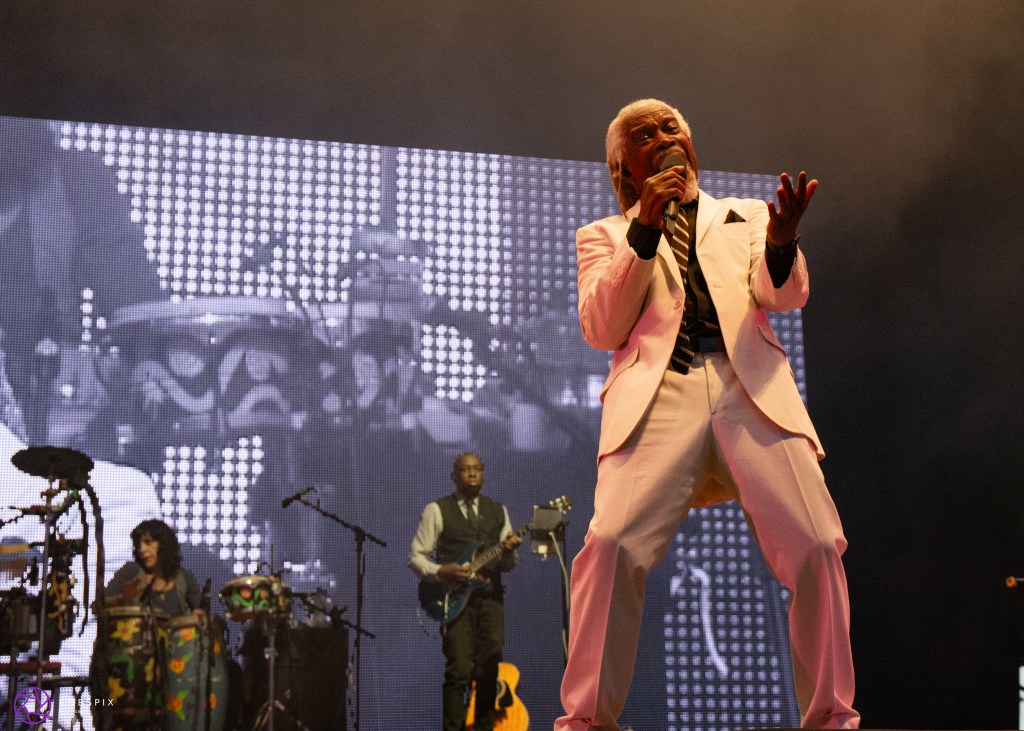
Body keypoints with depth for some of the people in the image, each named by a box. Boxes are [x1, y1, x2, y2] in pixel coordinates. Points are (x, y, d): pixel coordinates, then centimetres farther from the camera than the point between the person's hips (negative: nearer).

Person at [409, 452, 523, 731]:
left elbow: (507, 565, 14)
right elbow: (416, 556, 1)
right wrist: (440, 571, -16)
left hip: (490, 596, 4)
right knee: (459, 671, -12)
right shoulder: (437, 510, 3)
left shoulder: (498, 511, 16)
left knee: (489, 671, 3)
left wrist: (508, 551, -8)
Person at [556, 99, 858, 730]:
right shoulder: (605, 235, 22)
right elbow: (602, 329, 6)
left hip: (752, 390, 2)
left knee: (815, 545, -17)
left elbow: (785, 296, 9)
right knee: (613, 543, -24)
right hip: (659, 392, -1)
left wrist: (781, 244, -14)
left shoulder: (746, 218, 26)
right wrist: (645, 230, -4)